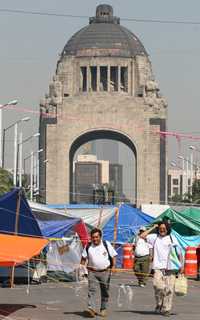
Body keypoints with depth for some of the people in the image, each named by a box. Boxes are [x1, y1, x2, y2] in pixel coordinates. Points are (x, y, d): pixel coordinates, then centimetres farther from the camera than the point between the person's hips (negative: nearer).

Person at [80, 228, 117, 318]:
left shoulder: (106, 245, 2)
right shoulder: (88, 247, 6)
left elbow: (113, 256, 5)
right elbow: (83, 258, 13)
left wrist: (112, 267, -2)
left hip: (105, 272, 0)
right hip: (92, 272, 0)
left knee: (104, 291, 7)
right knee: (91, 290, -14)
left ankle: (103, 309, 18)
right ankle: (91, 309, -21)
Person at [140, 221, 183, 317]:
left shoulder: (172, 238, 8)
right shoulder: (155, 237, 10)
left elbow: (179, 253, 10)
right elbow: (142, 236, 1)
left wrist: (181, 265, 3)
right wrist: (152, 228, 6)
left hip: (170, 268, 0)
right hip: (158, 267, 0)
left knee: (169, 289, -4)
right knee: (158, 286, -18)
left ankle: (166, 309, 3)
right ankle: (159, 305, 3)